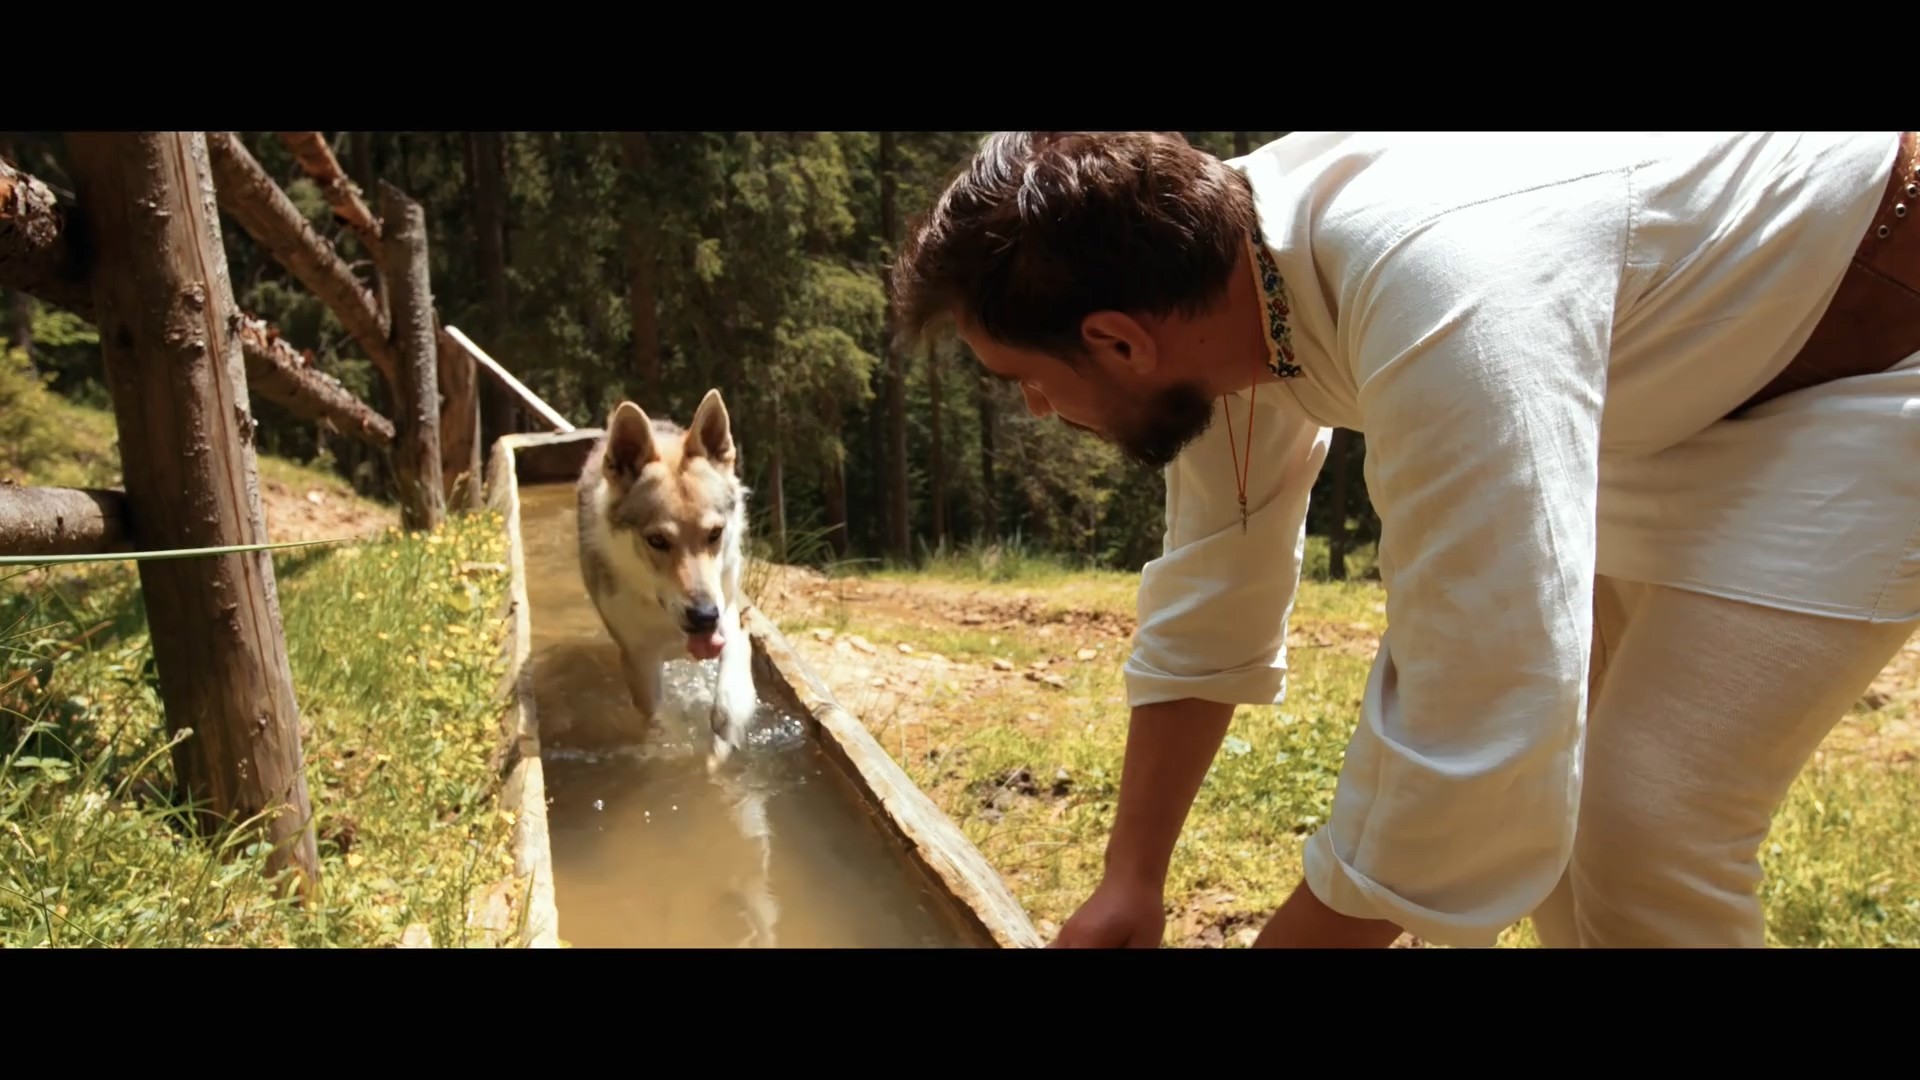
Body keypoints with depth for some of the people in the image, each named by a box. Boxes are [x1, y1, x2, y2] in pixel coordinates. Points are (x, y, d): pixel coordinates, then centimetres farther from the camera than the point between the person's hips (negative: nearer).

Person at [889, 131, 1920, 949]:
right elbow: (1207, 606, -4)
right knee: (1561, 776, 8)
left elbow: (1475, 753, -39)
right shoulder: (1214, 265, -13)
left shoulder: (1446, 304, -41)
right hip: (1683, 382, 8)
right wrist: (1130, 881, 0)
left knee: (1647, 831, -15)